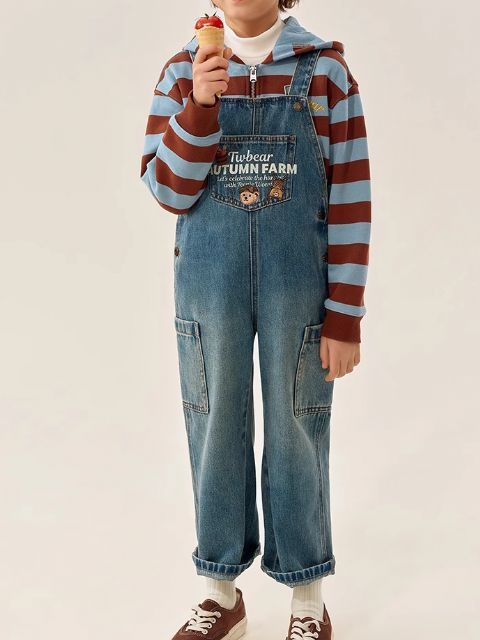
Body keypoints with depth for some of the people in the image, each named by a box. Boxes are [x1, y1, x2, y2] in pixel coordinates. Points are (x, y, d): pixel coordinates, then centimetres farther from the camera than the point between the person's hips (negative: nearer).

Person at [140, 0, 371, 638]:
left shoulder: (326, 67, 1)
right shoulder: (183, 71, 7)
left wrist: (346, 319, -6)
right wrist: (199, 106, -16)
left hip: (300, 275, -2)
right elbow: (168, 190, 0)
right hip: (207, 275, 2)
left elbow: (350, 198, -2)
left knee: (295, 427, 6)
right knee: (215, 424, 9)